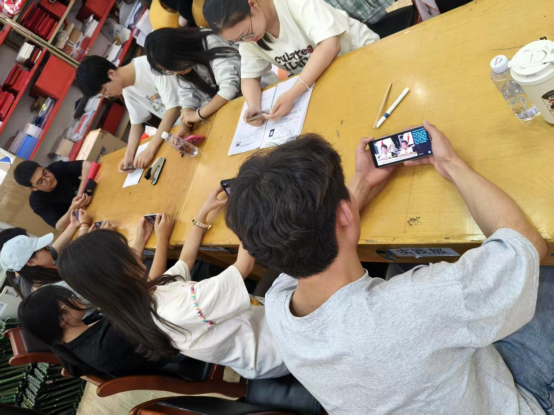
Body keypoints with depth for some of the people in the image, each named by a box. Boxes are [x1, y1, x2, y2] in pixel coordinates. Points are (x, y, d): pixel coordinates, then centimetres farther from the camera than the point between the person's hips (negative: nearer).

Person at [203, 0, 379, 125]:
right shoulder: (247, 39, -8)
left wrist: (292, 95, -40)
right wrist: (254, 107, -24)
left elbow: (330, 45, -33)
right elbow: (250, 78, -2)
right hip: (314, 81, 4)